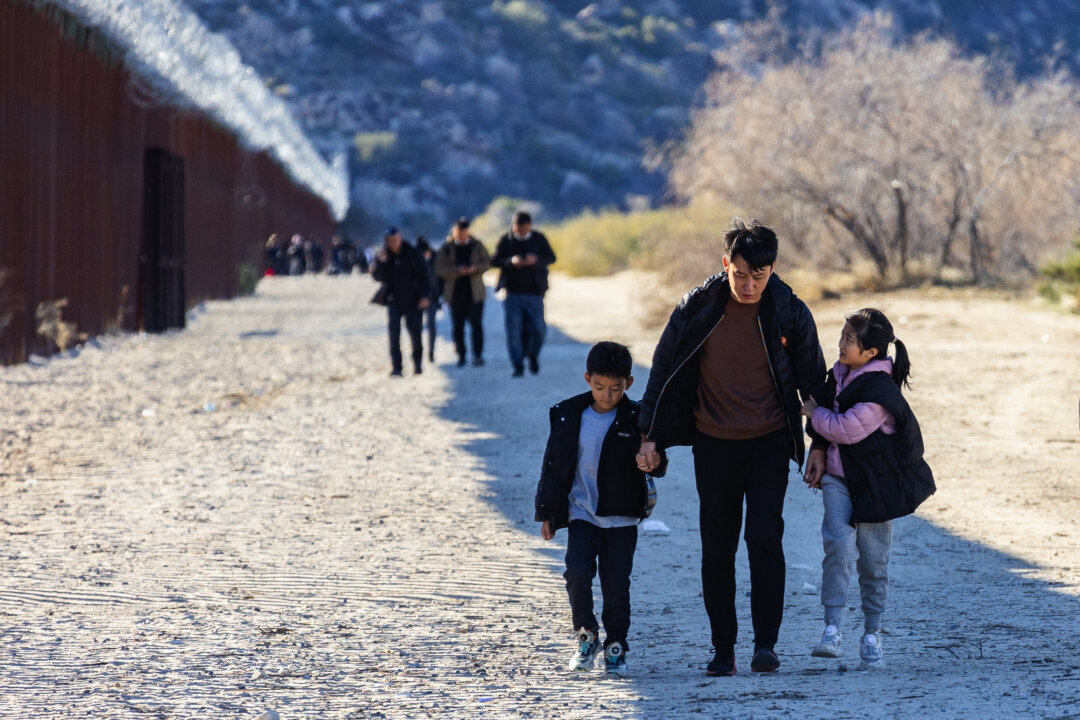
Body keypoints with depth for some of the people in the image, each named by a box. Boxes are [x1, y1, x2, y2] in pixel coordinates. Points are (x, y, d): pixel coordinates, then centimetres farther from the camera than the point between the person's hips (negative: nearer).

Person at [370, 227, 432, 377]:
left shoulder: (412, 254, -3)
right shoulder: (383, 256, 1)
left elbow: (423, 276, -1)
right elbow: (377, 276, -8)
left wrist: (425, 296, -10)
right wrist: (380, 262, -25)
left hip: (412, 301, -1)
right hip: (394, 301, 1)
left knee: (415, 332, 0)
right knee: (394, 334, -11)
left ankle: (417, 362, 24)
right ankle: (396, 367, -9)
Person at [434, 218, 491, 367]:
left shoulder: (477, 246, 3)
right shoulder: (446, 248, 1)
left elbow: (487, 263, 5)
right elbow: (439, 268, -7)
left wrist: (475, 268, -16)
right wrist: (457, 271, -20)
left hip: (475, 292, -1)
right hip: (455, 293, 1)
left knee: (476, 324, -9)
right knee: (458, 326, 5)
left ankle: (478, 355, -8)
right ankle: (461, 355, 14)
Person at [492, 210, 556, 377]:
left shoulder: (539, 238, 2)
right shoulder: (506, 240, 0)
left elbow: (551, 257, -2)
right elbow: (495, 261, -4)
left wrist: (536, 260, -22)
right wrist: (511, 262, -24)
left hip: (534, 292, 0)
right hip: (512, 292, 0)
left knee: (538, 328, -2)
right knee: (513, 330, -4)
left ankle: (532, 355, 27)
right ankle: (518, 366, 4)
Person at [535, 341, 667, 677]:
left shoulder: (635, 419, -5)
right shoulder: (568, 416, 1)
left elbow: (657, 462, -12)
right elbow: (552, 464, 8)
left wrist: (652, 462, -37)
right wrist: (546, 513, 8)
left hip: (621, 518, -1)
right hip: (581, 513, 1)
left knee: (617, 586, 0)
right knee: (577, 572, -16)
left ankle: (616, 646, 19)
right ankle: (586, 635, 6)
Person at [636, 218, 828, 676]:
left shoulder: (790, 313, -7)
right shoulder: (697, 308, -7)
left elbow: (812, 379, 4)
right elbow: (665, 369, 2)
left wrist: (820, 444, 3)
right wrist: (649, 435, -1)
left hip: (769, 444, -1)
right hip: (713, 444, 1)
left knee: (765, 539, -15)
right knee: (717, 549, 4)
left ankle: (765, 643, -8)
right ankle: (722, 650, 14)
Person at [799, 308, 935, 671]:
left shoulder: (879, 391, -18)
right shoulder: (841, 375, 8)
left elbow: (844, 429, -20)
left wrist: (813, 411, -4)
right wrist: (818, 458, 13)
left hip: (874, 484, -5)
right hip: (838, 479, 5)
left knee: (873, 559, 2)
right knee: (839, 546, -13)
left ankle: (872, 635, 16)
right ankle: (832, 630, -18)